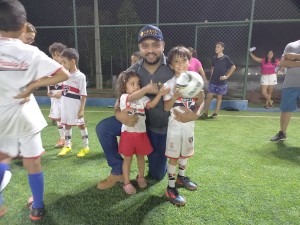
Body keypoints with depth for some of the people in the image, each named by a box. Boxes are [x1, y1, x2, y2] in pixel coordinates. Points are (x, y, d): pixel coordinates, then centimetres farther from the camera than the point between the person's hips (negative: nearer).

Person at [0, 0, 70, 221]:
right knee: (33, 163, 12)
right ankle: (38, 207, 28)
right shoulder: (31, 53, -10)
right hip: (24, 115, -1)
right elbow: (63, 74, -13)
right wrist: (33, 85, -11)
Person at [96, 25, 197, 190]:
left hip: (160, 127, -2)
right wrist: (119, 114, -29)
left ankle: (158, 156, 45)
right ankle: (118, 172, 1)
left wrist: (194, 113, -36)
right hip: (137, 121, 2)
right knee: (103, 128, -19)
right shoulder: (132, 71, -9)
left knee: (157, 174, 8)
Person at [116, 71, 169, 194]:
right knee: (127, 158, 8)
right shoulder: (124, 97, -10)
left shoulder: (142, 98, 4)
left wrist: (159, 94, -31)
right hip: (128, 132, -4)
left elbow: (151, 104, -14)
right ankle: (126, 183, 23)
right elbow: (133, 97, -33)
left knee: (140, 156, 18)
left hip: (141, 132, 4)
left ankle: (141, 177, 40)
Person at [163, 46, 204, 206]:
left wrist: (200, 99, -13)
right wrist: (174, 97, -29)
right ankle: (171, 187, 14)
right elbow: (166, 108, -13)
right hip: (175, 125, -5)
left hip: (189, 125, 5)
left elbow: (198, 103, 8)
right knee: (173, 157, 1)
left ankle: (181, 177, 41)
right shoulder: (169, 84, -11)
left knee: (185, 154, 19)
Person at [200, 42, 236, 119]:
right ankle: (205, 113, 2)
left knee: (219, 97, 5)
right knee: (209, 96, -2)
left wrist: (226, 76, -8)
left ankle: (215, 113, 13)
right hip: (213, 81, 4)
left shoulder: (226, 58, -6)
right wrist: (212, 75, 9)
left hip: (221, 82, -4)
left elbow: (233, 67, -4)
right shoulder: (214, 58, 7)